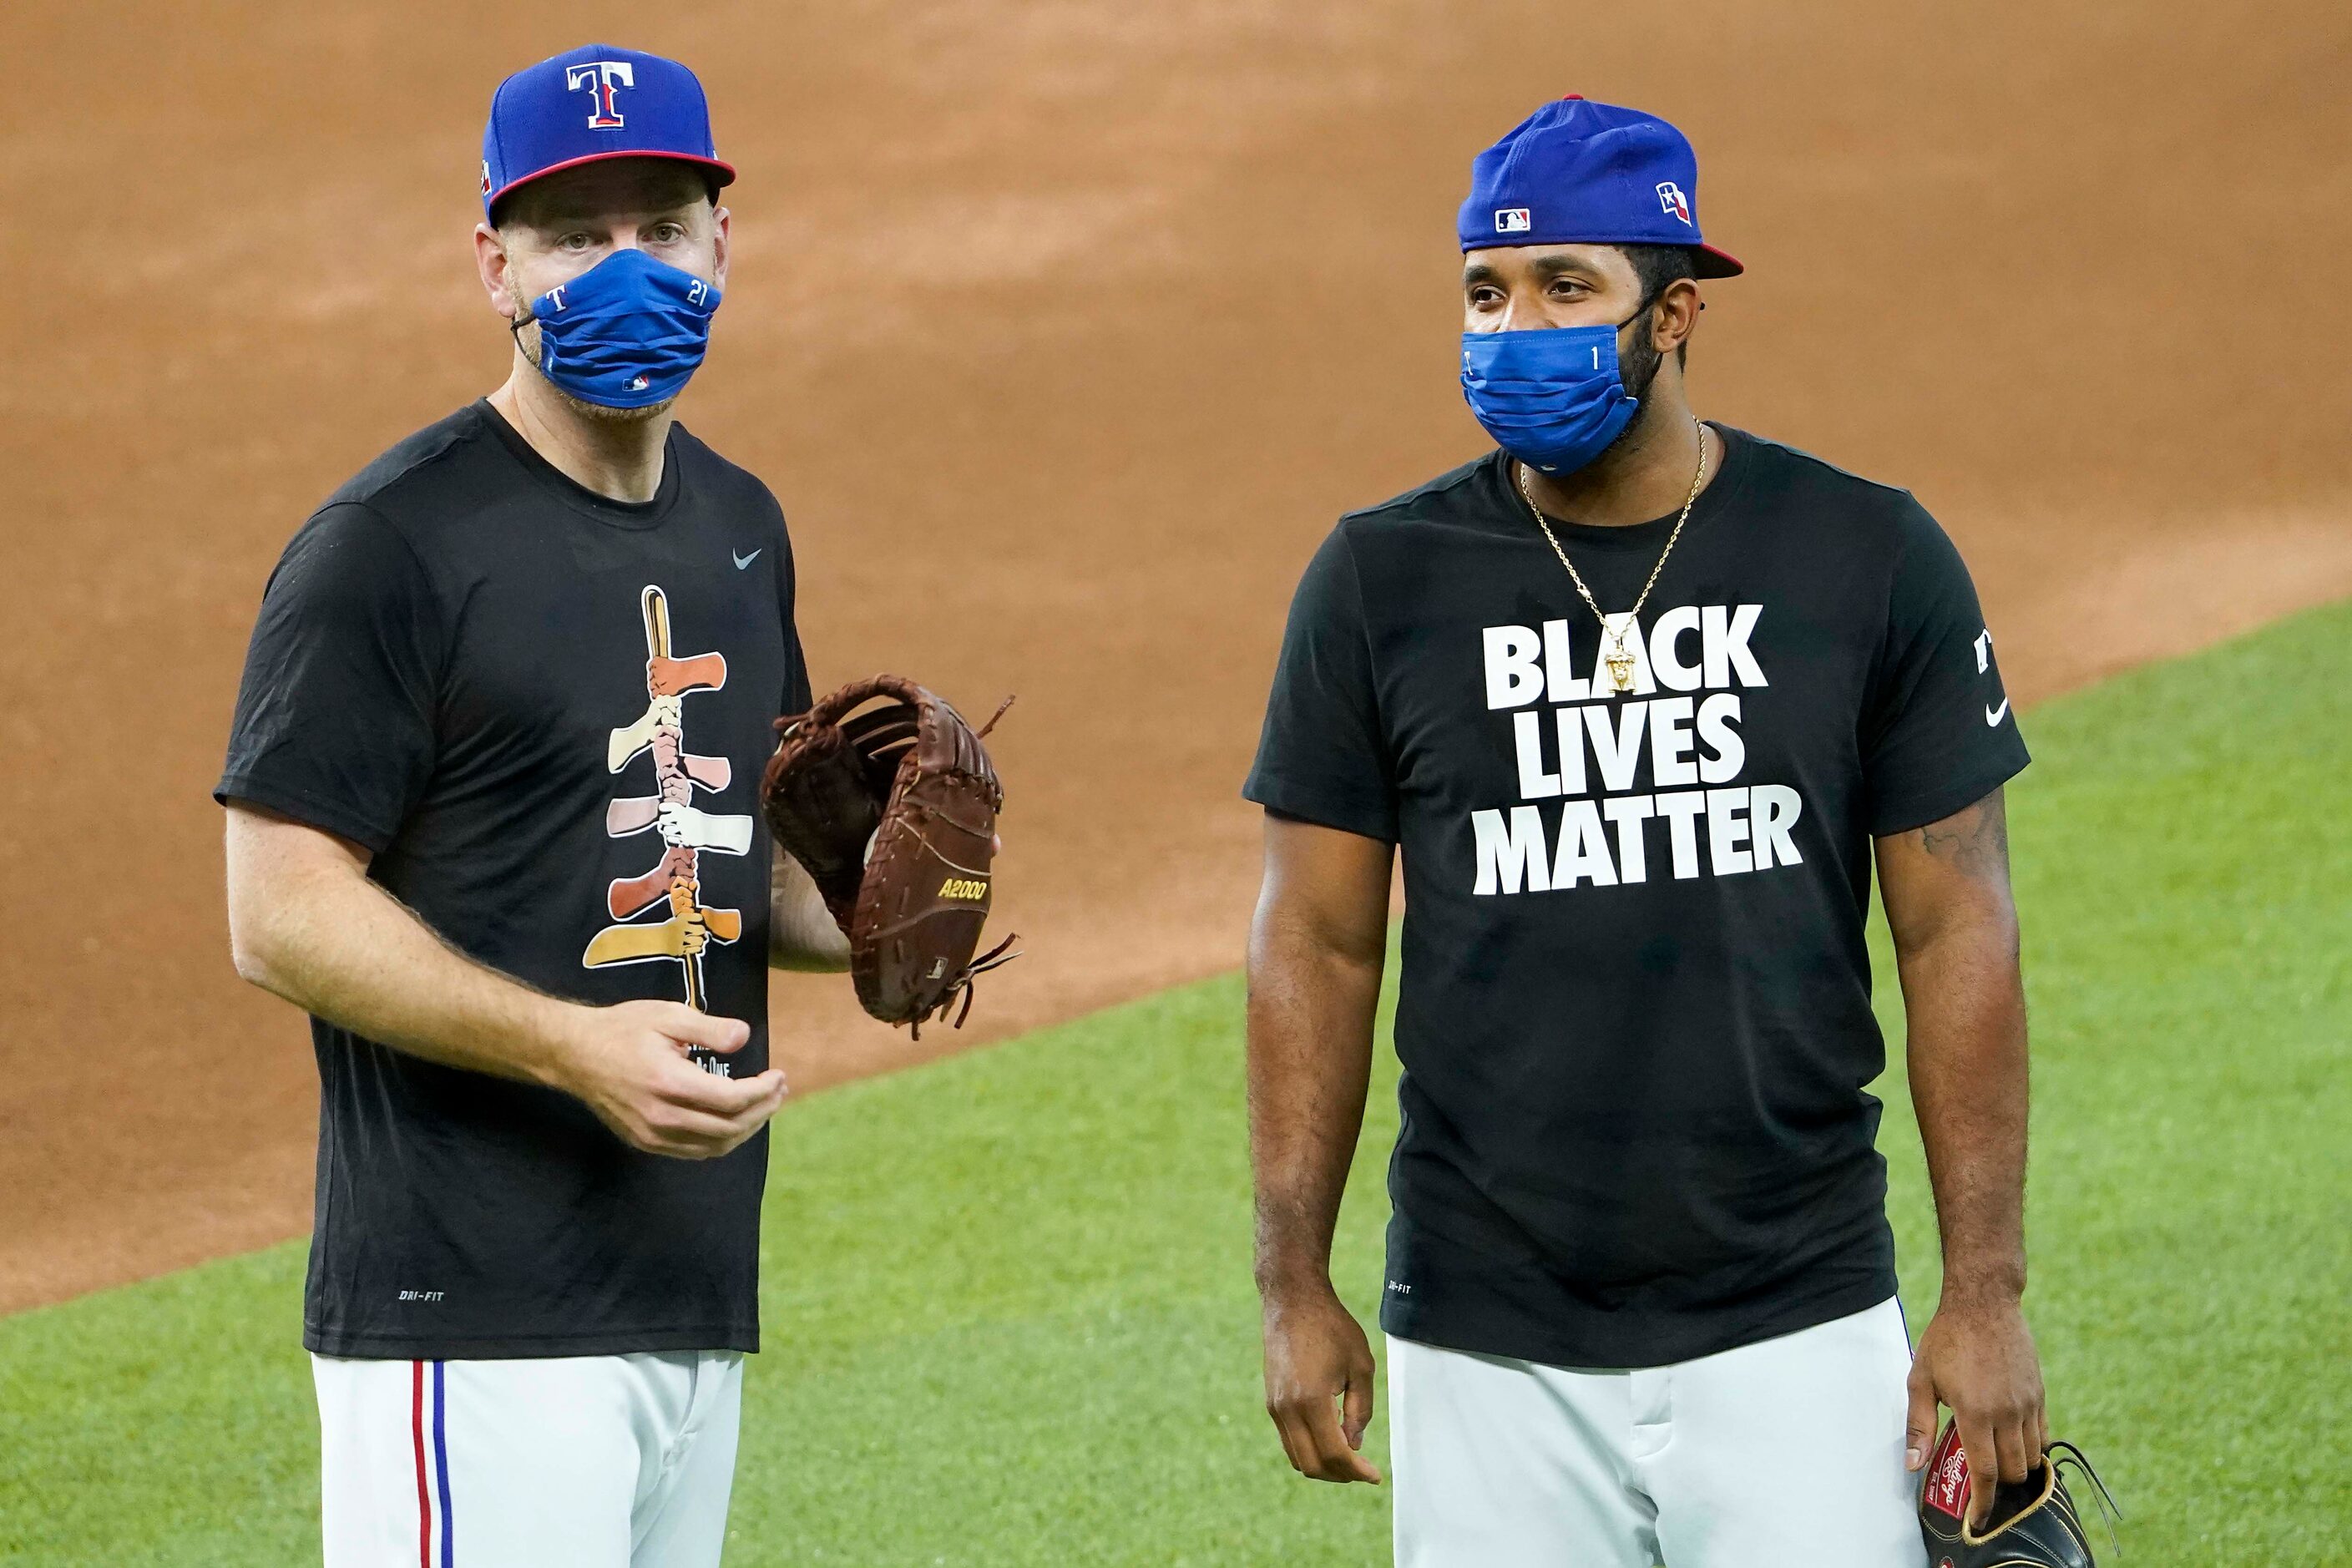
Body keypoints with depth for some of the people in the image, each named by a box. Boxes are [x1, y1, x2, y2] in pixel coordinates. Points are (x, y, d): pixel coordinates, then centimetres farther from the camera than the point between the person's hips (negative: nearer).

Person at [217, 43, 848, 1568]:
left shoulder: (739, 528, 16)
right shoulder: (394, 547, -9)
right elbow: (284, 912, -13)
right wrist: (569, 1045, -23)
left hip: (696, 1301, 8)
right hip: (477, 1315, -8)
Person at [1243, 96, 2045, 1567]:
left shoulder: (1871, 560, 0)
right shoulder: (1381, 580, 3)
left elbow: (1957, 932, 2)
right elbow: (1319, 946, 6)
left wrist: (1990, 1293, -2)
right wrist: (1295, 1288, 1)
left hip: (1796, 1335, -1)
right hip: (1488, 1355, 1)